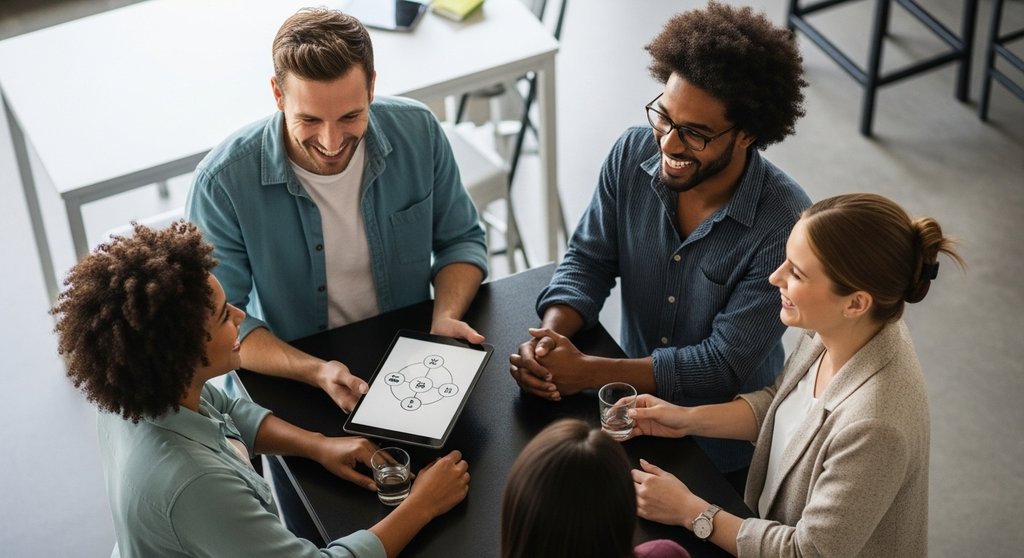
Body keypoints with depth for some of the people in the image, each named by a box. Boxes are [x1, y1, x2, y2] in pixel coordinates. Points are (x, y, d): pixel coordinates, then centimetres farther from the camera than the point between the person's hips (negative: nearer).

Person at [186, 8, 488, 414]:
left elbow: (460, 240, 5)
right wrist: (315, 372, -29)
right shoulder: (222, 182, -19)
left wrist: (446, 318, -15)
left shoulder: (418, 131, -9)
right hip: (292, 392, -2)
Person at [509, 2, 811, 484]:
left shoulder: (785, 225, -26)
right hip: (633, 405, 4)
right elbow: (588, 260, 0)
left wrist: (589, 372, -25)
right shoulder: (632, 155, -11)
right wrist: (550, 335, -21)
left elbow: (725, 363, -23)